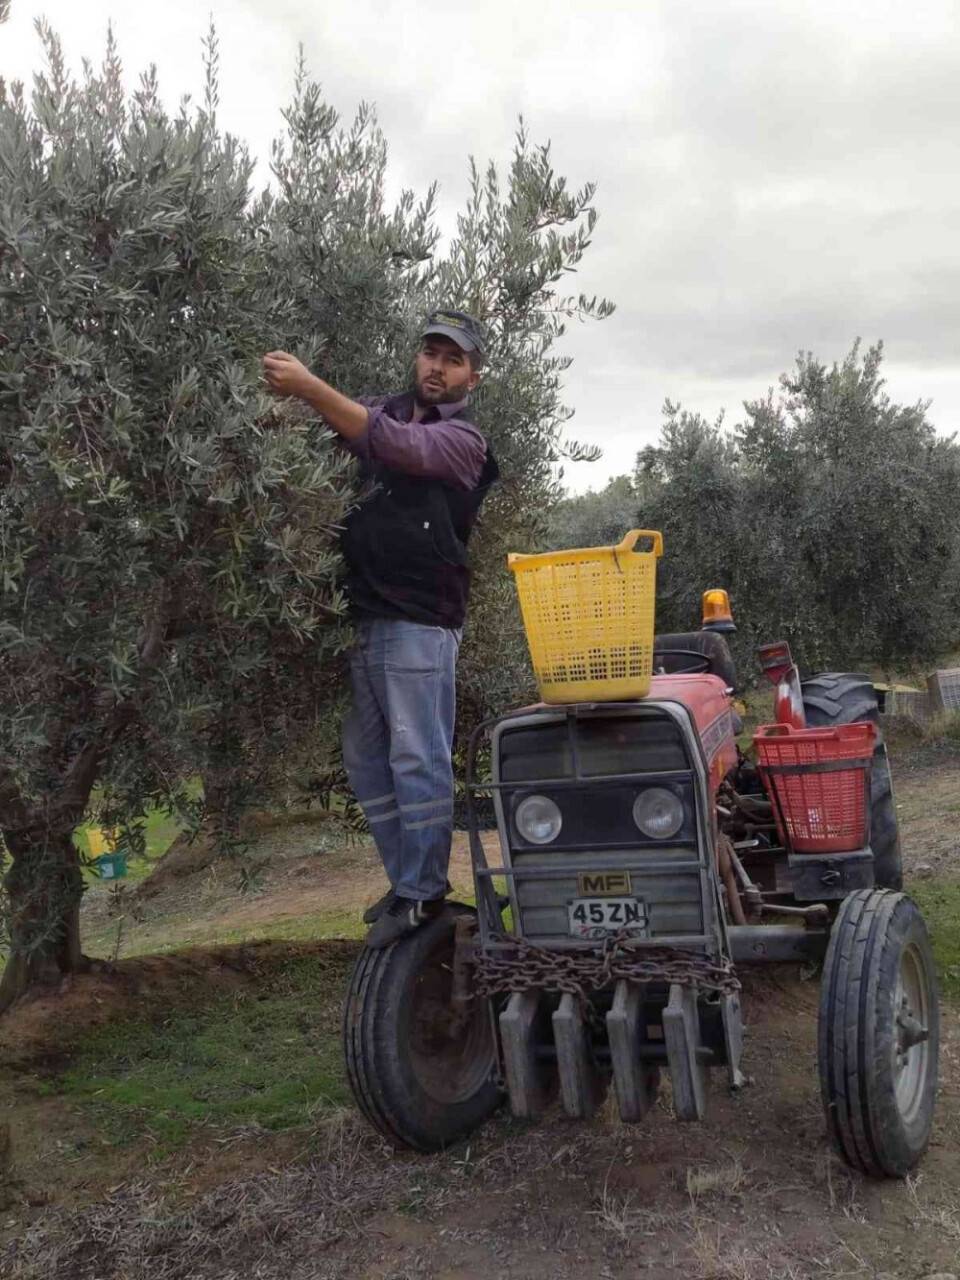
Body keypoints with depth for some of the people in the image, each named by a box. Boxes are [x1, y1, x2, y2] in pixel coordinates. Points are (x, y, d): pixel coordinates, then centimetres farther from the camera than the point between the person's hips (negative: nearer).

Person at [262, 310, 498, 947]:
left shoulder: (462, 440, -1)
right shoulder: (385, 409, 18)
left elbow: (394, 446, -19)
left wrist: (309, 387, -25)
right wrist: (291, 395, -15)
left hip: (418, 624, -6)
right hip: (360, 616, 7)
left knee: (417, 759, -4)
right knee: (367, 761, 11)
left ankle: (423, 891, 6)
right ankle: (408, 881, 22)